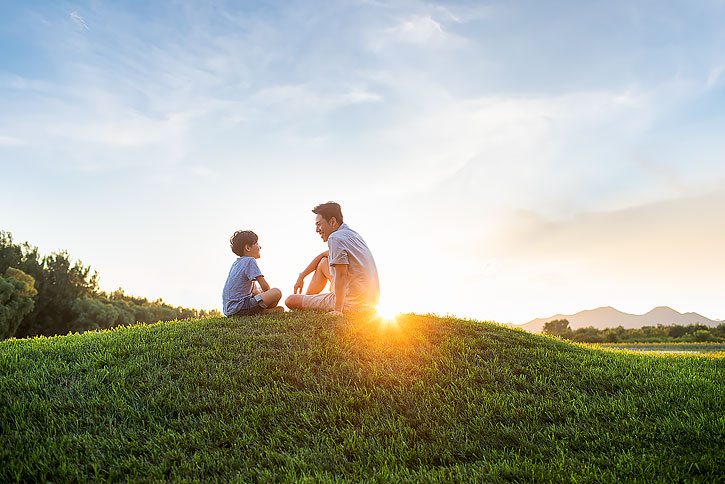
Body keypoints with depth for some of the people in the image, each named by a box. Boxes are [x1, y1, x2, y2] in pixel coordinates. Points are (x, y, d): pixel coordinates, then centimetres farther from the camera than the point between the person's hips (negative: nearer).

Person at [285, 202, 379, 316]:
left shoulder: (335, 238, -15)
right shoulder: (352, 234, 15)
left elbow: (341, 274, -23)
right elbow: (323, 255, 26)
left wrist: (338, 310, -21)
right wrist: (301, 276, 29)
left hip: (351, 304, -10)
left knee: (290, 301, -4)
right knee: (323, 262, 28)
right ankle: (306, 297, 35)